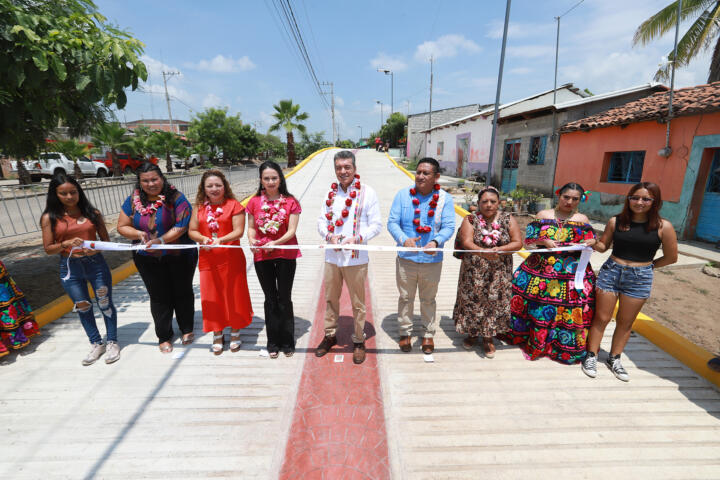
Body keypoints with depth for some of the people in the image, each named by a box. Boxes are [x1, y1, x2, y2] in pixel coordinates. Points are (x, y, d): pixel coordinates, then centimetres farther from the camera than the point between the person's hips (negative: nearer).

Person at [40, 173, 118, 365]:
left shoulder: (92, 213, 0)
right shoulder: (50, 218, 0)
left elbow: (106, 239, 4)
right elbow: (48, 249, 0)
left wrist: (96, 248, -17)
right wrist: (66, 244, -19)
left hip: (96, 263, -1)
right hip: (70, 268, 1)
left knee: (105, 303, 5)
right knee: (83, 307, 12)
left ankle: (112, 342, 21)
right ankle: (96, 344, 29)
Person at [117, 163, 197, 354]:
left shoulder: (176, 198, -12)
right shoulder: (133, 200, 0)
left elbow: (182, 226, -18)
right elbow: (122, 227, 5)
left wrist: (161, 240, -27)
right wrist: (138, 234, -15)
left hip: (179, 257, -3)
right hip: (148, 260, 3)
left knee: (183, 292, 12)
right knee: (159, 297, 11)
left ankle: (187, 329, 32)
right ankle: (164, 337, 28)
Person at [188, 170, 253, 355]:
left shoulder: (234, 205, -5)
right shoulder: (199, 207, 8)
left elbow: (238, 231, -12)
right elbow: (192, 231, 6)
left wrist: (221, 240, -27)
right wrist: (203, 239, -15)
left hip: (231, 259, -3)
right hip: (208, 260, 4)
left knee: (233, 295, 7)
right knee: (211, 297, 11)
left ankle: (235, 333, 27)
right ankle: (217, 335, 29)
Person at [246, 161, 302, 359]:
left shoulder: (290, 201, -5)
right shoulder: (255, 201, 3)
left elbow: (291, 230, -10)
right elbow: (251, 227, 7)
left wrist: (275, 243, -25)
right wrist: (252, 240, -14)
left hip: (286, 255, -2)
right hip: (262, 256, 2)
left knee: (284, 299, 6)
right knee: (270, 299, 12)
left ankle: (287, 342, 22)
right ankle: (273, 342, 26)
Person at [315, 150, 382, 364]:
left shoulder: (367, 192, -5)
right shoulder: (330, 192, 7)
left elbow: (376, 225, -6)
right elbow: (321, 221, 8)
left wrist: (357, 238, -22)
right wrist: (330, 236, -13)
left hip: (356, 258, -4)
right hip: (331, 256, 4)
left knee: (357, 303, 8)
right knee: (330, 299, 17)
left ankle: (358, 341, 28)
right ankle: (330, 335, 37)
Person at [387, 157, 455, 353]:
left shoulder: (445, 198, -3)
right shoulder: (402, 195, -3)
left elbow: (449, 226, -8)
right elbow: (392, 222, -6)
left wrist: (436, 242, -29)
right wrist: (404, 239, -25)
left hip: (432, 260, 0)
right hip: (406, 258, 0)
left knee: (428, 300, 17)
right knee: (405, 298, 14)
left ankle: (428, 334, 37)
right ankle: (405, 332, 34)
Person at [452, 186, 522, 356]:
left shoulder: (508, 219, 2)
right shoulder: (470, 220, -3)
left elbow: (518, 243, -3)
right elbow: (466, 243, -16)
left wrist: (500, 249, -22)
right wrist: (483, 252, -34)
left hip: (500, 272, 1)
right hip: (474, 271, -1)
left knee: (494, 302, 7)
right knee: (472, 301, 8)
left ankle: (488, 338, 28)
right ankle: (472, 334, 32)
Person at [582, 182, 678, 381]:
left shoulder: (663, 227, -5)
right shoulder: (616, 221, -2)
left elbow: (671, 257, 4)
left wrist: (645, 266, 6)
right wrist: (594, 244, -11)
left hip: (640, 279, 0)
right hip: (610, 272, 0)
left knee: (625, 322, 12)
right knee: (601, 318, 5)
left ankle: (614, 359, 29)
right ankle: (591, 356, 18)